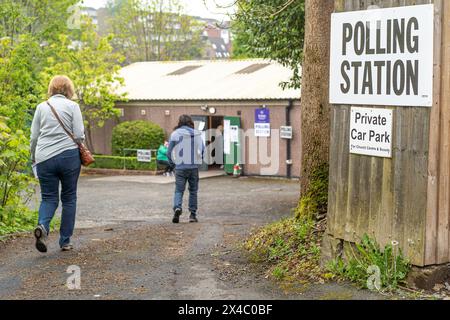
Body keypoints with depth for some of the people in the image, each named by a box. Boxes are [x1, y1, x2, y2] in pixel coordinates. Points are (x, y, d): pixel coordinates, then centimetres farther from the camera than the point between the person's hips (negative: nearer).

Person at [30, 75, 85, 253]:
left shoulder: (42, 107, 9)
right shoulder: (72, 106, 1)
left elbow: (34, 136, 9)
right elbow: (79, 135, -5)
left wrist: (34, 157, 23)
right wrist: (79, 147, 17)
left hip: (45, 159, 2)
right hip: (69, 156, -2)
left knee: (48, 197, 9)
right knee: (69, 198, 9)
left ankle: (42, 226, -21)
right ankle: (65, 241, 10)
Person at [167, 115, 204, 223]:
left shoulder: (175, 134, -2)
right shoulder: (197, 134, 3)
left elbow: (170, 152, 0)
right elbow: (202, 150, 3)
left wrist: (172, 163, 15)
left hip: (180, 167, -1)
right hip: (194, 166, 2)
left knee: (179, 190, 4)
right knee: (193, 190, 11)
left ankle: (177, 207, -22)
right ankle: (193, 214, 10)